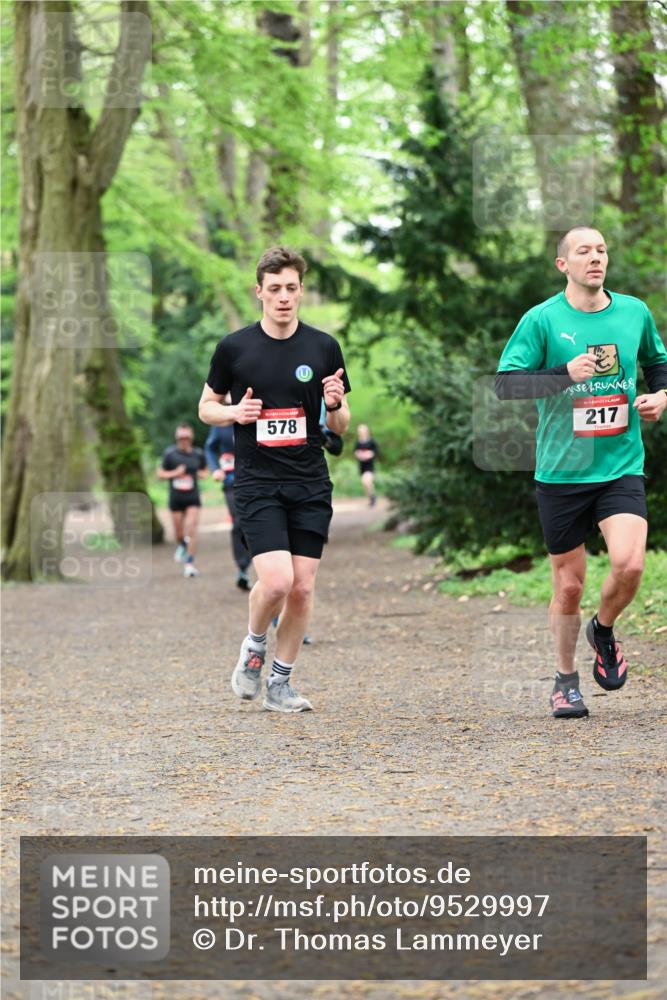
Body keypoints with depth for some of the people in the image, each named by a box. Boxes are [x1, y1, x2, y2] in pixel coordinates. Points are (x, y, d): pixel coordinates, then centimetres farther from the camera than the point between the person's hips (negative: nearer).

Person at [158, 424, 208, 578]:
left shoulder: (198, 454, -1)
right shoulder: (170, 453, -5)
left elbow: (204, 471, 17)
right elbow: (161, 473, 3)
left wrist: (200, 474, -6)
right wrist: (175, 473, -13)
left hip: (193, 497, 0)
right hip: (176, 497, 0)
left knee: (191, 530, -13)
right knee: (179, 532, 11)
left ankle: (190, 564, -9)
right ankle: (181, 546, 47)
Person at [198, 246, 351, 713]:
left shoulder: (324, 347, 3)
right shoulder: (234, 348, -1)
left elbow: (341, 426, 10)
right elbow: (207, 406, 10)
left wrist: (336, 404, -13)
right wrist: (235, 412, -11)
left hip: (311, 485, 2)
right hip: (257, 483, -2)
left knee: (303, 588, 1)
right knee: (276, 580, -17)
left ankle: (280, 682, 15)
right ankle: (254, 649, 12)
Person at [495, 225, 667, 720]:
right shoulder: (542, 319, -4)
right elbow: (505, 383, -9)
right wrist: (565, 374, -19)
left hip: (622, 468, 1)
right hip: (561, 471, -1)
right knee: (569, 585, 5)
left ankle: (603, 631, 12)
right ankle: (566, 681, 27)